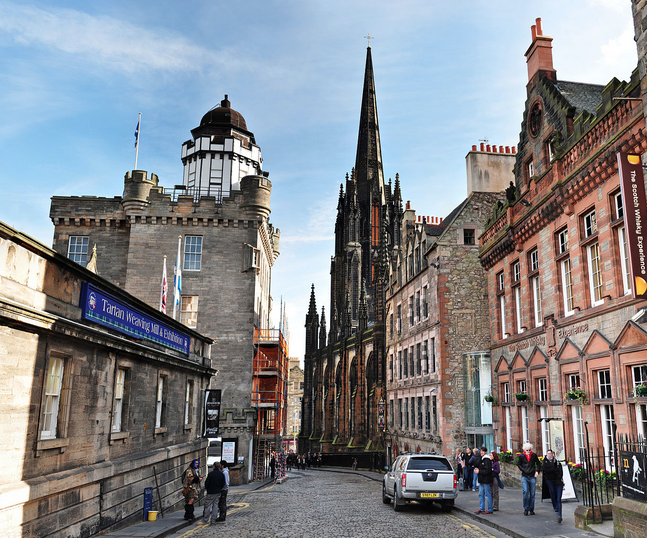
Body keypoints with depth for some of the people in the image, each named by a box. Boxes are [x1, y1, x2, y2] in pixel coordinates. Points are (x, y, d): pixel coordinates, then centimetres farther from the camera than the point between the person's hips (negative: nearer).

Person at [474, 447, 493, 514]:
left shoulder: (487, 460, -14)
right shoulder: (481, 459, 14)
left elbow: (487, 470, -20)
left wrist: (479, 471, -15)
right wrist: (477, 469, 6)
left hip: (486, 480, -9)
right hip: (481, 480, 9)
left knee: (487, 495, -1)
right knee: (481, 495, 11)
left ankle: (489, 509, 7)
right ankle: (481, 509, 18)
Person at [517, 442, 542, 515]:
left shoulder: (534, 455, 1)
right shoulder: (521, 456, -2)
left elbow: (538, 464, 15)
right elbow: (518, 464, 12)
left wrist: (537, 471, 4)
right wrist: (523, 470, 0)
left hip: (532, 477, 2)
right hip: (524, 477, -1)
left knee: (532, 494, 4)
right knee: (525, 492, -15)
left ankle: (531, 509, 16)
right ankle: (526, 509, -2)